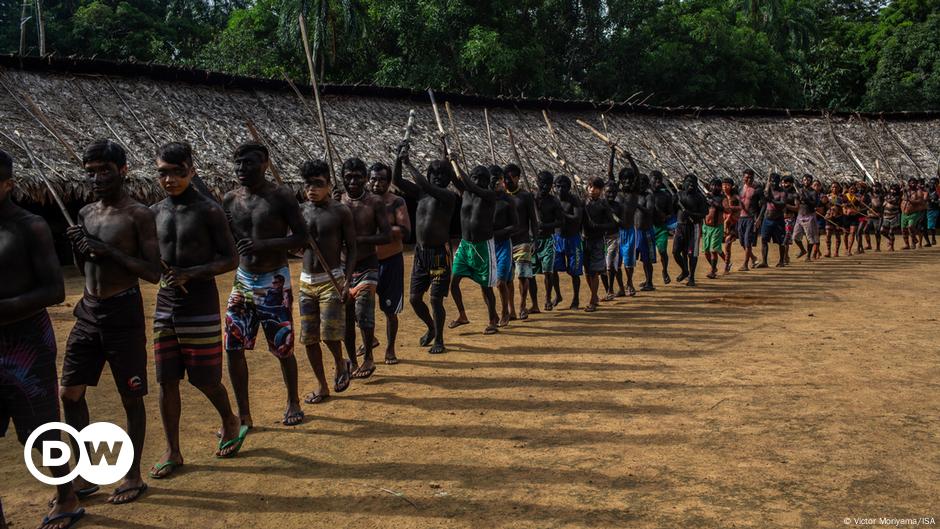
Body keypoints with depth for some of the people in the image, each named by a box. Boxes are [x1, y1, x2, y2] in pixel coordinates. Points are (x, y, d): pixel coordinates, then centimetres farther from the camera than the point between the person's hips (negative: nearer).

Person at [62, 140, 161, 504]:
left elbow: (154, 272, -14)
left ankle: (133, 477, 17)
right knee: (70, 393, 9)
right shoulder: (86, 213, 10)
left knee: (131, 398, 3)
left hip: (123, 313, -7)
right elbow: (84, 270, 18)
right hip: (88, 312, 7)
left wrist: (110, 251, -21)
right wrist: (78, 247, -2)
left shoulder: (138, 215, -9)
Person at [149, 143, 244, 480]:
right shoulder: (156, 212, 8)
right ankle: (172, 452, 18)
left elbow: (231, 260, -9)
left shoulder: (209, 211, -9)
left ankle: (230, 424, 31)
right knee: (166, 381, 7)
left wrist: (189, 273, -21)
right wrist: (160, 271, -7)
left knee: (205, 380, 3)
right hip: (165, 305, 5)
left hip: (201, 308, -5)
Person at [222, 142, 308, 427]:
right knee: (233, 346, 1)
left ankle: (293, 403, 27)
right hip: (243, 280, 4)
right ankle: (243, 415, 14)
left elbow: (302, 237, -13)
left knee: (283, 348, 4)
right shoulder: (230, 199, 5)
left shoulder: (280, 196, -9)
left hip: (275, 282, -4)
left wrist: (264, 245, -23)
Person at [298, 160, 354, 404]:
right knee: (308, 337, 5)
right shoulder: (300, 211, 7)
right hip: (306, 281, 5)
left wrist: (347, 281, -13)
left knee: (329, 333, -11)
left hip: (332, 280, -4)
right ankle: (322, 386, 19)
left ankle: (341, 365, 21)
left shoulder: (341, 212, -4)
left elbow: (351, 248, -4)